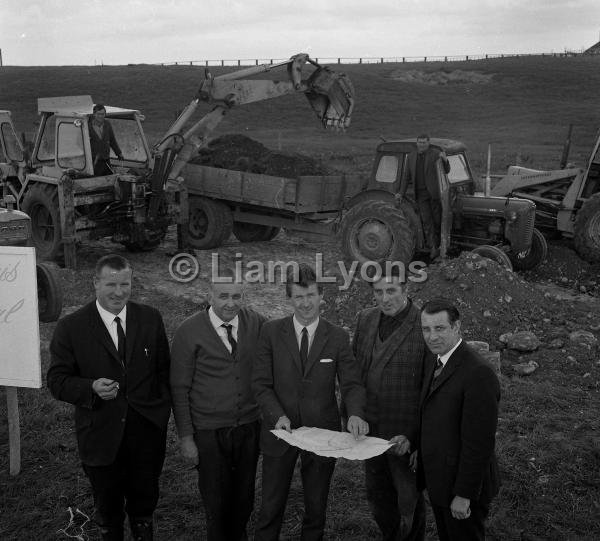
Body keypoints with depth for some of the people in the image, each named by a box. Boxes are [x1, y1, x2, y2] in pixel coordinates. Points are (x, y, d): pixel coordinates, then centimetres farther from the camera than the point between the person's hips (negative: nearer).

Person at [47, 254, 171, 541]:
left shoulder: (150, 318, -1)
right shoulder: (71, 327, -9)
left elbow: (164, 369, 5)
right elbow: (57, 380, -8)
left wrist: (163, 407, -4)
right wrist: (91, 388, -26)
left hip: (147, 430, 2)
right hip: (101, 434, -1)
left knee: (144, 500, 20)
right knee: (107, 506, 19)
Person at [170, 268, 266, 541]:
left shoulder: (257, 323, -4)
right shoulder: (189, 332, -11)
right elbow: (179, 388, -6)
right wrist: (185, 437, -6)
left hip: (250, 427, 3)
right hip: (209, 433, -2)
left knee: (244, 499, 16)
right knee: (216, 501, 10)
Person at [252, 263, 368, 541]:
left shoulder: (338, 337, -2)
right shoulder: (271, 331, -4)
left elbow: (351, 384, -4)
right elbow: (261, 383, -5)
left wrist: (355, 414, -24)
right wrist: (278, 415, -21)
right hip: (280, 430, -1)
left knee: (316, 508, 15)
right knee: (271, 507, 9)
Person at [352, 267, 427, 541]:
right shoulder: (365, 319, 3)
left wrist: (412, 436, -19)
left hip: (405, 433, -5)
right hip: (370, 427, 6)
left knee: (409, 500, 12)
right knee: (377, 496, 21)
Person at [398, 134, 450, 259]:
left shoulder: (435, 154, -5)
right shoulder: (411, 156, 6)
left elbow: (446, 171, -10)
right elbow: (406, 176, 14)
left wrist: (445, 160, -30)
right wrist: (401, 193, 11)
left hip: (434, 192, -2)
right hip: (420, 194, 2)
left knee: (437, 220, 6)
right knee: (427, 221, -7)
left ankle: (437, 244, 23)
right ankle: (433, 249, -10)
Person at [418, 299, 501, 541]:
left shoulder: (478, 374, -25)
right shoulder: (436, 361, 4)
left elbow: (479, 442, -24)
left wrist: (464, 495, -21)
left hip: (463, 483, -8)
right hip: (438, 476, 8)